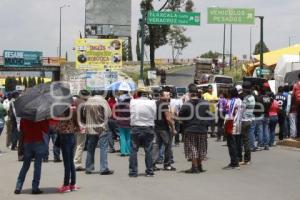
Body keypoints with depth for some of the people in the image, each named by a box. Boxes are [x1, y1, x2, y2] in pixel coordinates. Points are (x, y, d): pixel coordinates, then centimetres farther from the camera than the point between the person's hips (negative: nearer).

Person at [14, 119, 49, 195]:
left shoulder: (23, 119, 2)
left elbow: (21, 131, 9)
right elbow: (45, 130, -6)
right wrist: (47, 121, 4)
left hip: (27, 143, 4)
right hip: (38, 143, -4)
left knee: (25, 166, 13)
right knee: (37, 166, 1)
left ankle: (18, 188, 6)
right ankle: (35, 188, -2)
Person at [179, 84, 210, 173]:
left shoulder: (186, 104, -12)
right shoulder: (205, 103, -2)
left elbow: (180, 116, -4)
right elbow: (209, 117, 4)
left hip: (190, 130, -3)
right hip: (202, 130, 3)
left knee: (192, 149, 5)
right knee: (201, 148, 16)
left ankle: (195, 167, 3)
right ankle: (200, 166, 24)